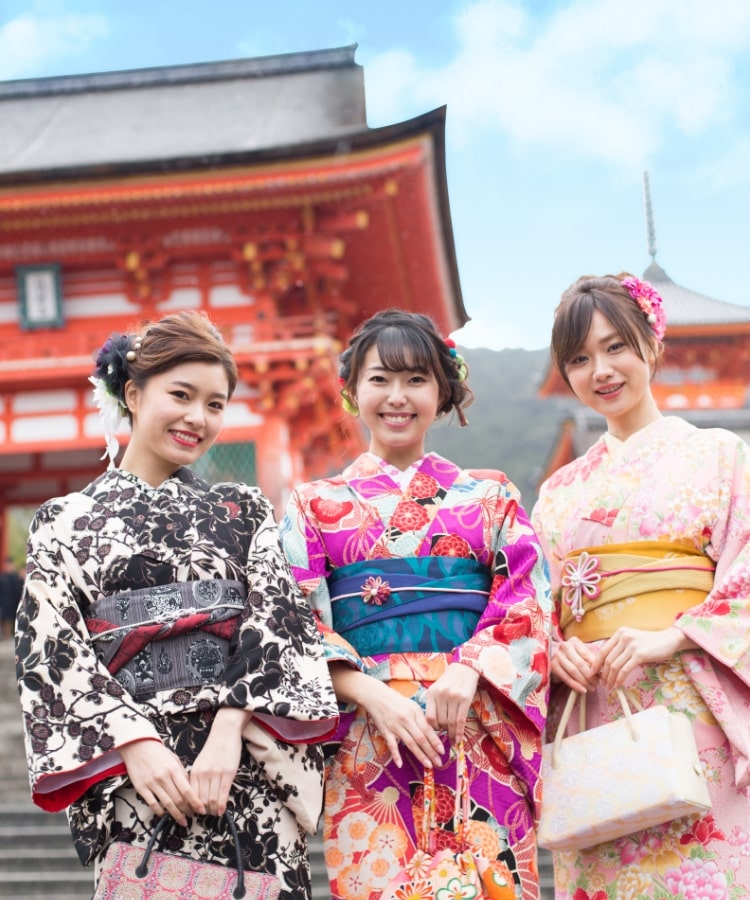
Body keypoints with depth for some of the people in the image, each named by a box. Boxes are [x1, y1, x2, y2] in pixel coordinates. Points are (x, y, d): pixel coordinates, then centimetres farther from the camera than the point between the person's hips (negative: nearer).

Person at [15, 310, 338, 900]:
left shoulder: (246, 510, 16)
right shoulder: (65, 520, 11)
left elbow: (276, 618, 3)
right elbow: (51, 650, 2)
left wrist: (229, 728, -13)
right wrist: (134, 743, -12)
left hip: (253, 757, 2)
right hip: (127, 770, -1)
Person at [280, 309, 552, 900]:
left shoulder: (491, 496, 14)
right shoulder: (316, 505, 13)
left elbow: (527, 605, 4)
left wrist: (468, 668, -15)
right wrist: (374, 696, -13)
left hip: (480, 734, 1)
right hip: (366, 737, 0)